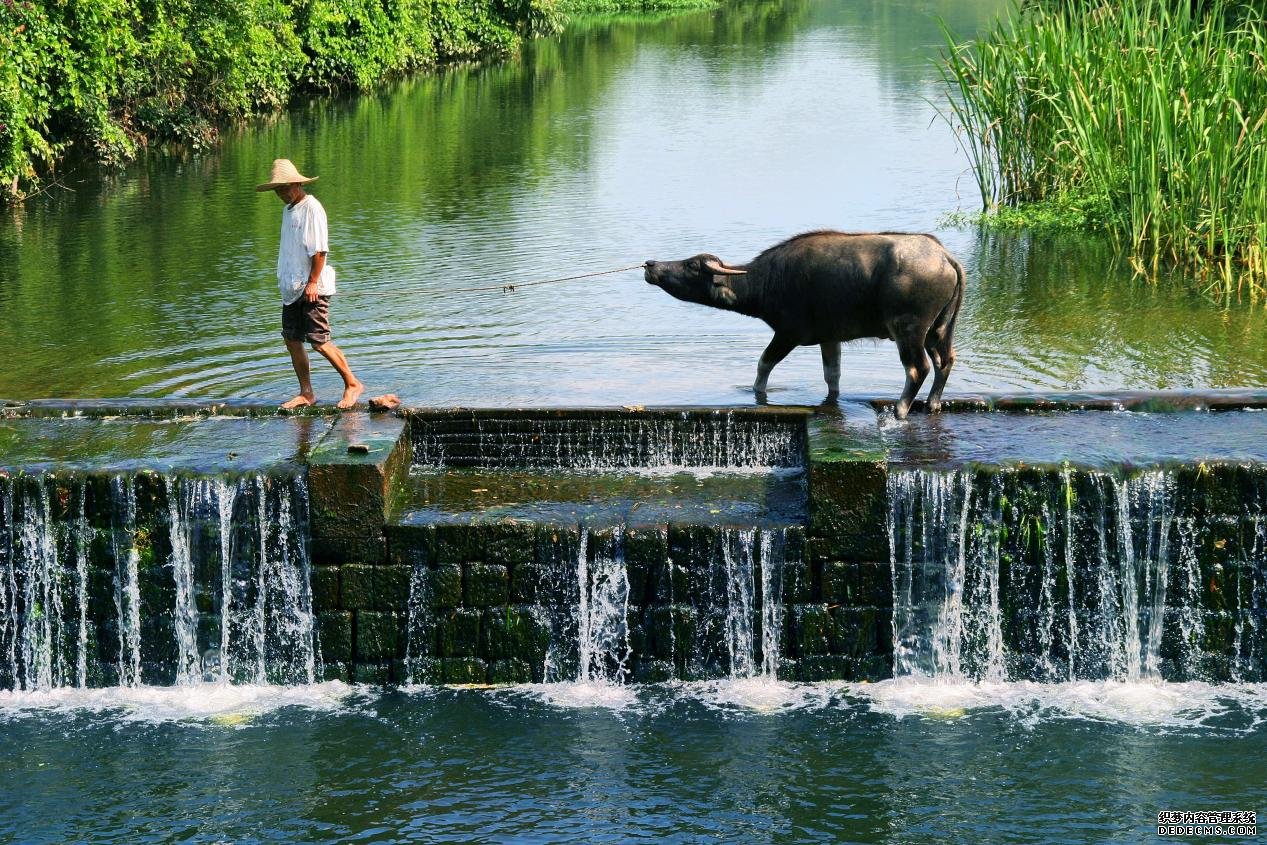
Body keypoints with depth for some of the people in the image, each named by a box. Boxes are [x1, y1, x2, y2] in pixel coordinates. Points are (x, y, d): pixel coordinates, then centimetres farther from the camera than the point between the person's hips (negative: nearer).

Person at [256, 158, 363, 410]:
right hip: (291, 287, 9)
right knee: (292, 340, 7)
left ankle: (352, 384, 3)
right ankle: (306, 393, 14)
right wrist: (285, 281, 18)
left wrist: (312, 282, -19)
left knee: (319, 341, -10)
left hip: (312, 288, -9)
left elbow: (319, 250, -16)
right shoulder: (288, 210, 14)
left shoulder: (311, 208, -12)